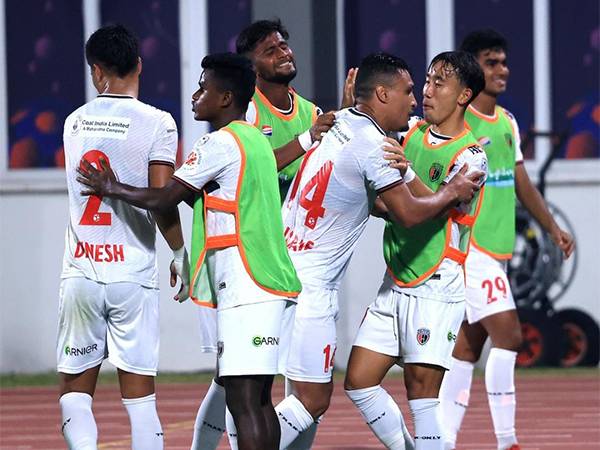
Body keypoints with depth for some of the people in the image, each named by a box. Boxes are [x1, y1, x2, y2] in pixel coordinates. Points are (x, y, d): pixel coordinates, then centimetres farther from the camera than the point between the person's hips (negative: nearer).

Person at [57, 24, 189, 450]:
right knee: (139, 395, 3)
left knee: (74, 390, 9)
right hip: (133, 274, -2)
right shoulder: (156, 123, -6)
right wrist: (181, 254, 2)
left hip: (80, 271, 2)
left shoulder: (74, 122, 7)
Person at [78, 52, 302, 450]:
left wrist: (111, 189, 7)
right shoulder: (256, 140, 20)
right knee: (258, 399, 11)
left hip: (247, 289, -10)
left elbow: (163, 199, -6)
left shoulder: (222, 142, -9)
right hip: (274, 285, 10)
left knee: (243, 400, -12)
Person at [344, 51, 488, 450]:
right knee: (358, 381, 3)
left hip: (437, 286, -7)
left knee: (421, 391, -10)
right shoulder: (411, 135, 12)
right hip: (395, 284, 7)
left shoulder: (470, 155, -7)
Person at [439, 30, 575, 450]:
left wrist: (552, 227, 23)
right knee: (508, 336, -14)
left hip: (496, 249, 8)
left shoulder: (507, 122, 14)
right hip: (469, 245, -8)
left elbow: (521, 182, 23)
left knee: (468, 346, 9)